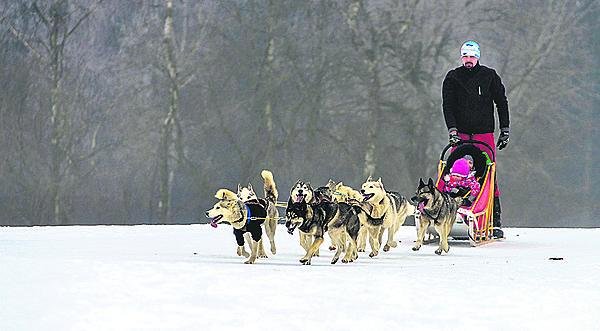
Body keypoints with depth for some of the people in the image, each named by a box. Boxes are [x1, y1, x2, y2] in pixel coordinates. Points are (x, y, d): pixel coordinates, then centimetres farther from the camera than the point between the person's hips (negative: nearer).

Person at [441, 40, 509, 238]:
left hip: (484, 133, -1)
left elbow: (501, 103, 11)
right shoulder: (453, 78, 6)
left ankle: (495, 222, -6)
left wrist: (505, 131, 6)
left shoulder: (489, 76, 6)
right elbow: (448, 106, -1)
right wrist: (452, 130, -14)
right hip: (461, 133, 1)